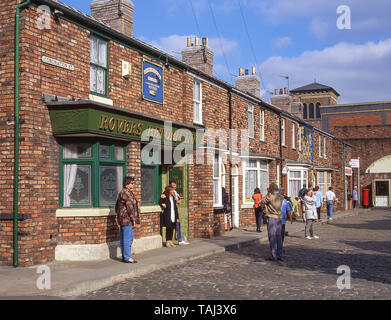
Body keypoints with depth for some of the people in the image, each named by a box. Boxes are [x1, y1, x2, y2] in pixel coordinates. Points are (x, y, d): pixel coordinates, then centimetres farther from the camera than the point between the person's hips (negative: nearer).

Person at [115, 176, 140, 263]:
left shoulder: (121, 192, 18)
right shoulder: (126, 193, -15)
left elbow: (117, 206, 25)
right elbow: (130, 206, -17)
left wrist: (118, 216, 29)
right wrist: (133, 219, -13)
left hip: (122, 220, 11)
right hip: (127, 220, -11)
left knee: (123, 239, 13)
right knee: (128, 239, -7)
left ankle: (124, 256, 19)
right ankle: (127, 257, -4)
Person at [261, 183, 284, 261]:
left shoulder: (270, 196, -14)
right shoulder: (281, 197, 8)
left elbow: (262, 201, 0)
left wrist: (268, 194, 8)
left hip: (271, 218, -7)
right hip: (279, 218, 7)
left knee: (272, 237, -2)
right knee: (279, 237, 11)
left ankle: (274, 256, 0)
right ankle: (280, 255, 14)